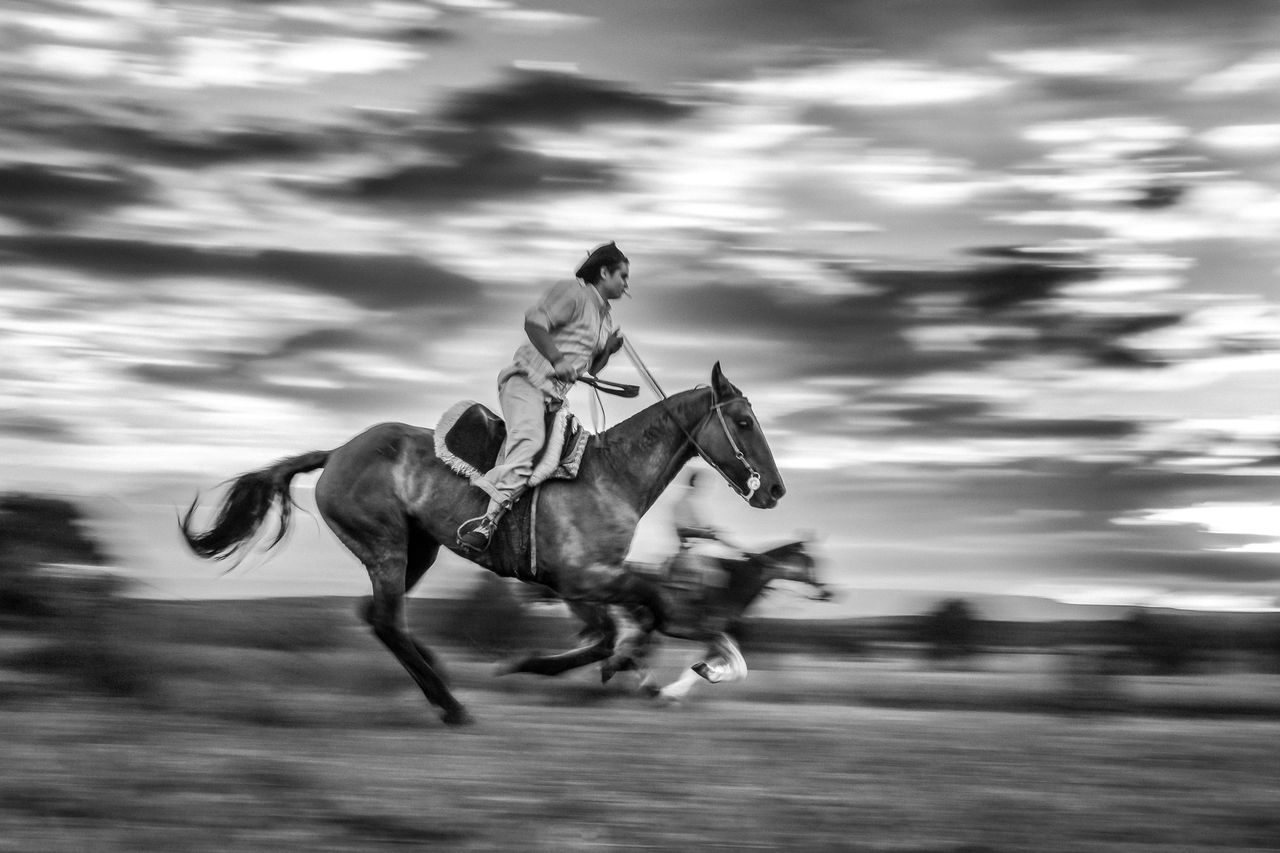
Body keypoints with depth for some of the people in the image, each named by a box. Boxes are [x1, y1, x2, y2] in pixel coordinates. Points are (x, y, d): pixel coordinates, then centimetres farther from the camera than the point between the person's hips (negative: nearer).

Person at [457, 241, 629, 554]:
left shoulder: (605, 317, 22)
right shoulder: (572, 293, -6)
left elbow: (591, 369, 28)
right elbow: (534, 321, -20)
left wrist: (608, 350, 8)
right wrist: (557, 360, -20)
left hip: (554, 395, 10)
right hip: (527, 380, -10)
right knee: (529, 438, -31)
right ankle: (488, 518, -43)